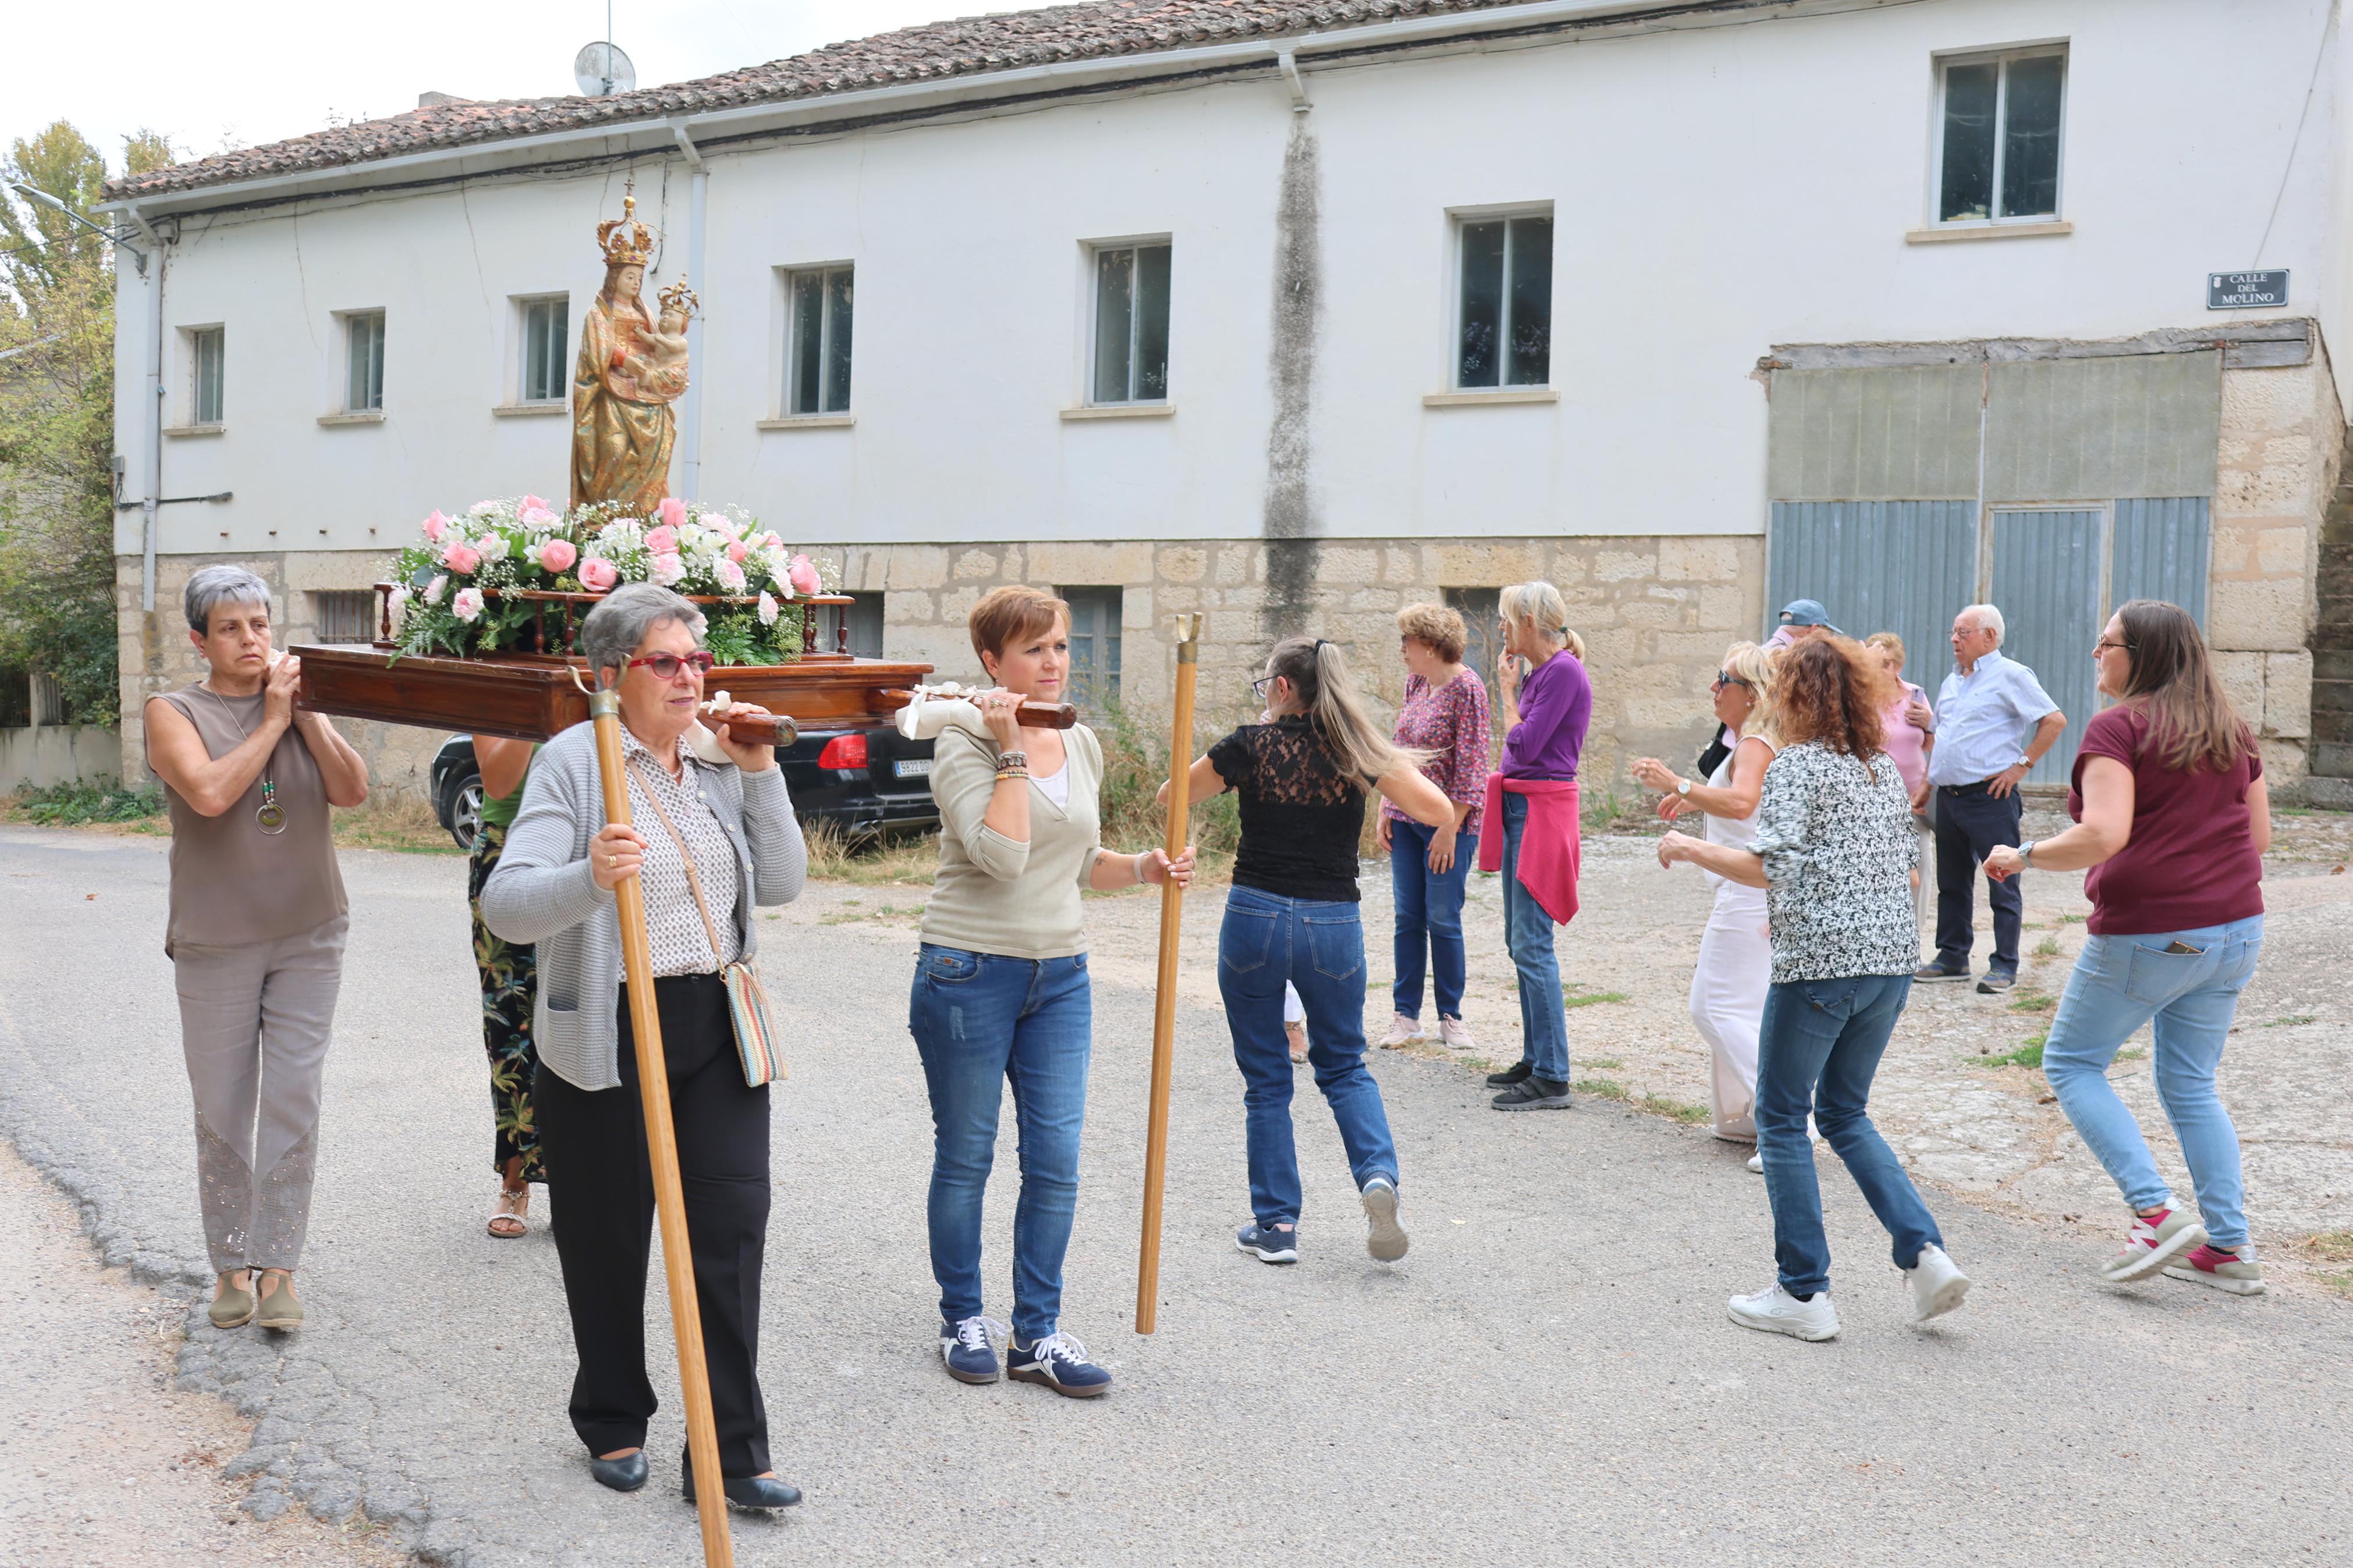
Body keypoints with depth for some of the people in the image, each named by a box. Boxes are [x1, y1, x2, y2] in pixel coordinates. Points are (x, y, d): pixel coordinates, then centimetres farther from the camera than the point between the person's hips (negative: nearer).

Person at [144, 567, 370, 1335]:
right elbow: (210, 793, -20)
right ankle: (230, 1264, 20)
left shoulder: (300, 703, 8)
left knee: (294, 1105, -1)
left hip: (309, 936, 2)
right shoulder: (174, 712, -1)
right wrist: (272, 718, -14)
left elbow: (353, 790, -4)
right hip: (216, 944, -2)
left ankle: (278, 1265, 7)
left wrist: (307, 711, -11)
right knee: (222, 1114, 6)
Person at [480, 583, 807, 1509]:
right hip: (606, 1037, -4)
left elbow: (782, 883, 4)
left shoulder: (720, 766, 9)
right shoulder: (573, 763, -8)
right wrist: (591, 877, -38)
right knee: (608, 1242, 9)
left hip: (716, 1028, 4)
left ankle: (731, 1453, 6)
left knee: (733, 1226, -2)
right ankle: (612, 1425, 31)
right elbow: (505, 907, -19)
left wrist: (761, 771, -3)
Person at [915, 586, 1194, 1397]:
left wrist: (1144, 868, 4)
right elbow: (1002, 856, -24)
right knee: (965, 1158, 8)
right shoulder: (964, 747, -10)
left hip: (1060, 976, 5)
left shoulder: (1083, 745, 10)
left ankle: (1037, 1332, 15)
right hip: (969, 973, -5)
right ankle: (962, 1320, 24)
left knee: (1056, 1161, 4)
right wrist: (1011, 749, -21)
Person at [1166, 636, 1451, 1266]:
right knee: (1343, 1065, 20)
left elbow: (1168, 798, 7)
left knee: (1265, 1079, 11)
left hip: (1255, 919, -2)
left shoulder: (1251, 746, -5)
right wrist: (1405, 767, 13)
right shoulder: (1359, 752, -2)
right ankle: (1379, 1175, -3)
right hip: (1334, 926, 2)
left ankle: (1276, 1225, 13)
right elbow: (1440, 811, -5)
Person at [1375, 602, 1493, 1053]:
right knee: (1408, 918, 8)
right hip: (1406, 819, 7)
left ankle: (1451, 1016, 14)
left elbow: (1471, 764, -16)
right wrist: (1385, 811, 10)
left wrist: (1450, 828, -18)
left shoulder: (1466, 688, -13)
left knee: (1443, 919, 0)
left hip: (1446, 821, -7)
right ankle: (1407, 1015, 16)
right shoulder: (1415, 683, 10)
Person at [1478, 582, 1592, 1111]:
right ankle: (1535, 1058, 25)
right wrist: (1515, 687, 14)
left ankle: (1552, 1078, -8)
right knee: (1520, 941, 15)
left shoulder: (1564, 671, -14)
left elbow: (1525, 746, -16)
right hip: (1520, 808, 10)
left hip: (1543, 811, -10)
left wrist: (1508, 693, -6)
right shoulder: (1539, 671, 14)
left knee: (1532, 944, -11)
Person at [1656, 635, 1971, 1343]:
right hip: (1892, 960, 8)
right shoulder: (1884, 766, 14)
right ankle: (1924, 1251, 5)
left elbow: (1771, 866, -18)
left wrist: (1690, 849, -5)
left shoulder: (1797, 765, -9)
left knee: (1782, 1117, 5)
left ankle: (1804, 1294, 7)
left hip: (1822, 964, -8)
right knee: (1845, 1113, 20)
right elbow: (1905, 866, 20)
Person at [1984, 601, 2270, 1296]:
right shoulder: (2233, 731, 9)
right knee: (2191, 1085, 17)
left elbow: (2102, 836, -23)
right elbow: (2259, 836, 14)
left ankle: (2157, 1214, -1)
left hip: (2148, 935, -7)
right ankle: (2229, 1246, 14)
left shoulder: (2119, 727, -13)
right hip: (2235, 930, 7)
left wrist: (2024, 856, -10)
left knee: (2071, 1063, 10)